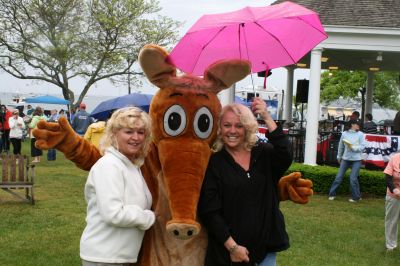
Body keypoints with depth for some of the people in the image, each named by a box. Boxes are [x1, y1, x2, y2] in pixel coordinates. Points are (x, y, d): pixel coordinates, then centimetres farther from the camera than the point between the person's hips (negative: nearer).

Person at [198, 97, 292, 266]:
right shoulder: (213, 163, -5)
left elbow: (285, 157, -18)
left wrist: (267, 118, -21)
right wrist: (232, 246, -14)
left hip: (265, 246, 3)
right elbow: (209, 211, -9)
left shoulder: (264, 154, 3)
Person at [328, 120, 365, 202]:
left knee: (353, 178, -5)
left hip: (356, 160, -2)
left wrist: (352, 147, -20)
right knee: (339, 177, 5)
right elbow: (341, 146, 9)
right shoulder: (344, 134, -1)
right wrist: (339, 157, 17)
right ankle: (332, 194, 16)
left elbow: (362, 146, -8)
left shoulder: (360, 134, -4)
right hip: (345, 159, 2)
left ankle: (356, 197, 11)